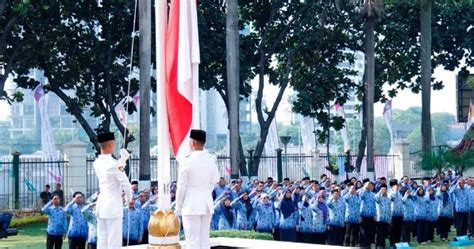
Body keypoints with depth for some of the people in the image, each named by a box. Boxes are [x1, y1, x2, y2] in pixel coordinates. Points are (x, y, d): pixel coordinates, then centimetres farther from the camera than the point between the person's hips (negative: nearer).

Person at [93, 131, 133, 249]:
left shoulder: (97, 163, 8)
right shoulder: (112, 163, -15)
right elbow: (125, 183, -11)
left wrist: (123, 159, 21)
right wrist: (129, 198, 6)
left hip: (101, 204, 8)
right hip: (113, 205, -8)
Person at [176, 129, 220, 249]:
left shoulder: (187, 161, -12)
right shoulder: (211, 160, 4)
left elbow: (181, 187, -7)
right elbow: (215, 180, 15)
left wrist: (178, 207, 1)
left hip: (191, 204, -5)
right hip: (207, 203, 6)